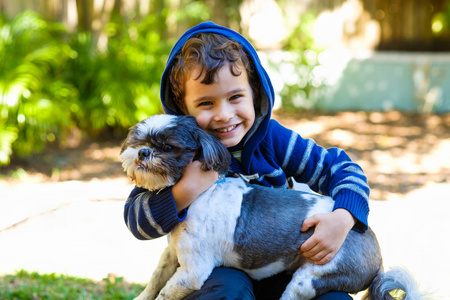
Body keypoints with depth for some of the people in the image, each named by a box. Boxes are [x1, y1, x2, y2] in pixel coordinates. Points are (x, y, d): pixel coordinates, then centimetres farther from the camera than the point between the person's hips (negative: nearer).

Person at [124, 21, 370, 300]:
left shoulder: (272, 138, -6)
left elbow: (344, 170, -3)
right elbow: (136, 220, -17)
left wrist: (343, 219, -24)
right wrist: (185, 192, -34)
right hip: (211, 273, -2)